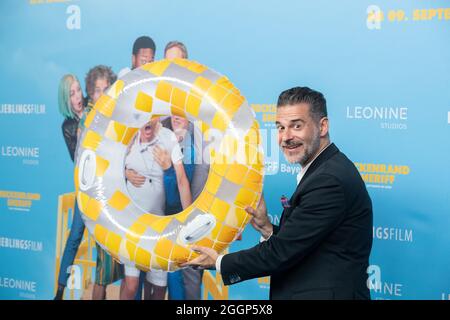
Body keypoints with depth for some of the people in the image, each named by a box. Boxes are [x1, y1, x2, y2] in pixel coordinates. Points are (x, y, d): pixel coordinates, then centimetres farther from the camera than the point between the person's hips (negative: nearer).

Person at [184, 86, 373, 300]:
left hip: (329, 295, -8)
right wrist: (267, 229, -2)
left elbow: (282, 253, -19)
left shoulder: (329, 180, -20)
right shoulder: (326, 171, 10)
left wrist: (220, 263, -8)